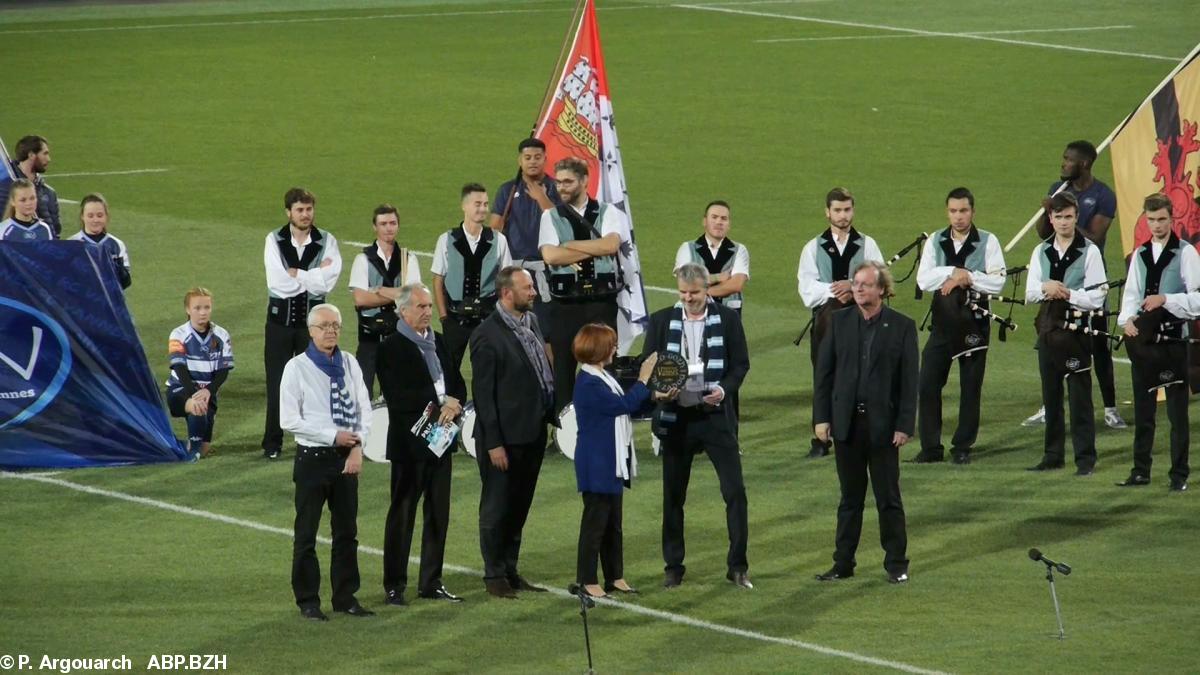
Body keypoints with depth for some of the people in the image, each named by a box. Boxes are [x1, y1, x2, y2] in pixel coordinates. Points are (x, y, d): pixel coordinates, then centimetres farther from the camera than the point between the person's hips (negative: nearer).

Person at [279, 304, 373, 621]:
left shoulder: (350, 364, 4)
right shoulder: (297, 368, -9)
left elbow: (364, 408, 5)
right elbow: (289, 419, -13)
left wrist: (358, 446, -10)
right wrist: (334, 437, -17)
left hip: (347, 458, 5)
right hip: (313, 457, -5)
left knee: (346, 531, 12)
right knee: (306, 533, 3)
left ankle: (345, 597, 22)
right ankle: (308, 601, 12)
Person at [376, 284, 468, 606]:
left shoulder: (438, 343, 13)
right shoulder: (391, 348, -10)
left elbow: (457, 384, 12)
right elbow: (397, 397, -20)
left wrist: (455, 405, -11)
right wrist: (441, 401, -20)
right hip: (409, 443, -7)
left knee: (438, 515, 10)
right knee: (402, 515, 0)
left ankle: (432, 582, 18)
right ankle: (394, 586, 6)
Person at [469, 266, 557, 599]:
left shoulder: (531, 322, 8)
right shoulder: (487, 335, -16)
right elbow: (483, 393, -15)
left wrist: (551, 415, 9)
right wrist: (493, 443, -17)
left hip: (533, 433, 8)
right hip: (505, 437, -7)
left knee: (519, 507, 16)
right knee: (497, 509, 4)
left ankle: (510, 569, 26)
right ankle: (494, 575, 13)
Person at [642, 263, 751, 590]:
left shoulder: (727, 319, 1)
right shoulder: (661, 321, 3)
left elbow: (741, 363, 3)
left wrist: (725, 389, -14)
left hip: (716, 415, -1)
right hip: (675, 417, 1)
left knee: (734, 491, -4)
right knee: (673, 496, 7)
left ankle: (738, 565, 6)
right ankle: (673, 566, 17)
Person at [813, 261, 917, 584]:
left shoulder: (901, 326, -3)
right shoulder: (840, 322, 5)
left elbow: (909, 380, -4)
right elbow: (824, 372, 5)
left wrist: (905, 425, -9)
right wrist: (821, 417, -1)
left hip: (882, 425, -2)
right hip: (846, 423, 2)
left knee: (889, 498, 4)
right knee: (850, 498, 10)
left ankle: (896, 564, 12)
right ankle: (843, 564, 15)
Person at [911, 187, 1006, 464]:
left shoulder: (988, 242, -1)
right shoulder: (935, 242, 7)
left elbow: (997, 282, -10)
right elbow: (923, 279, -6)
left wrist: (966, 278, -16)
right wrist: (956, 272, -15)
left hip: (974, 320, -2)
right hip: (942, 320, 2)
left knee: (971, 387, 2)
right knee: (928, 384, -2)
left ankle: (962, 447, 12)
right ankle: (931, 447, 5)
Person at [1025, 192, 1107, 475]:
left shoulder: (1089, 251, -4)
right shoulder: (1041, 252, 12)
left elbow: (1096, 297, -8)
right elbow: (1029, 293, 7)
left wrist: (1066, 294, -16)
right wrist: (1046, 288, -12)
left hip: (1077, 328, -5)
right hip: (1048, 326, 5)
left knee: (1080, 396, -5)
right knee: (1050, 395, 10)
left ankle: (1085, 457, -1)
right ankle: (1053, 455, 17)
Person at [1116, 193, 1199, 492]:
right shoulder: (1140, 255, 12)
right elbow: (1131, 294, 8)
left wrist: (1165, 300, -19)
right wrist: (1128, 319, -11)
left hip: (1174, 338, -5)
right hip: (1143, 338, 5)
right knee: (1143, 408, 10)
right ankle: (1141, 471, 17)